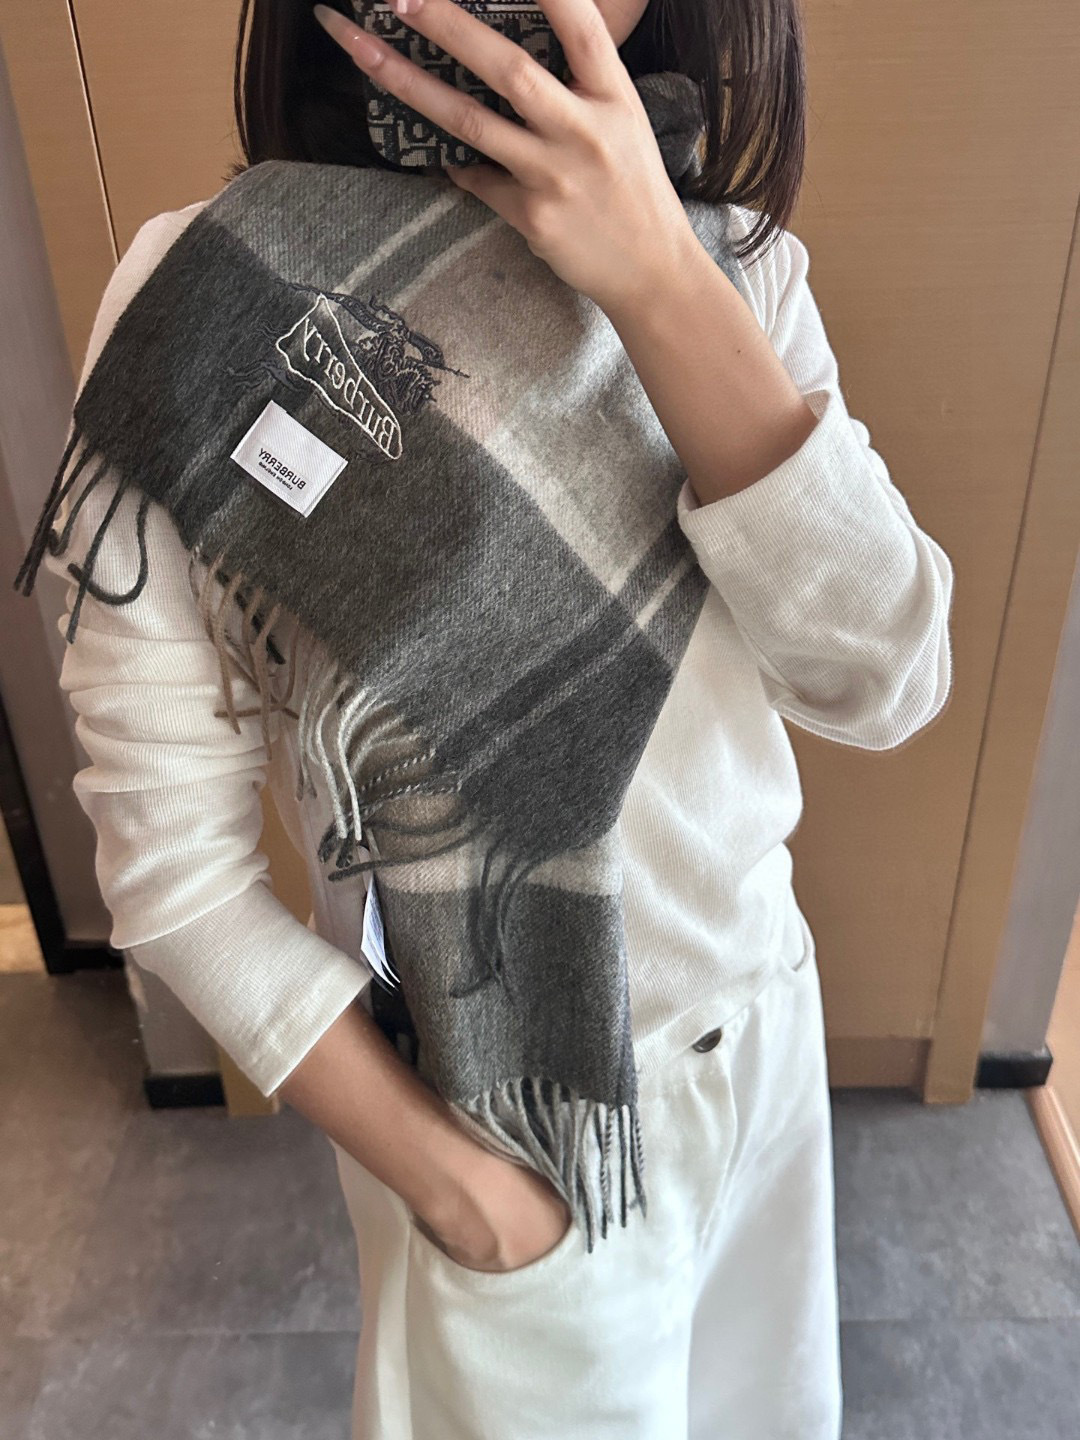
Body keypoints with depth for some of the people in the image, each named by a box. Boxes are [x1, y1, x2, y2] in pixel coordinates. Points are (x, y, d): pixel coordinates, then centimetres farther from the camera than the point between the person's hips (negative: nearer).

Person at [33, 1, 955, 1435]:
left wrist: (660, 285, -27)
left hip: (759, 1009, 5)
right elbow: (173, 854, -17)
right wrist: (446, 1177, -15)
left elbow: (884, 682, -18)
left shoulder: (730, 265, -6)